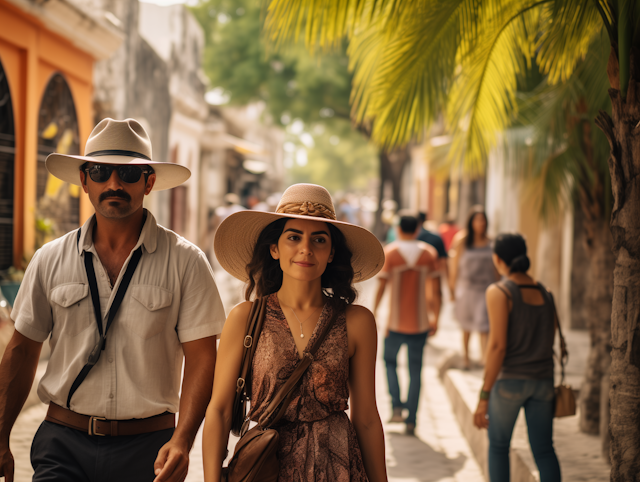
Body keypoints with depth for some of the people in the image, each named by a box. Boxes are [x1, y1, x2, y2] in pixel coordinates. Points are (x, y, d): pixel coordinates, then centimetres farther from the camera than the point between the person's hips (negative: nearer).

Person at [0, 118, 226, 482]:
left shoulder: (185, 261, -3)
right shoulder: (50, 260, 5)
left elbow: (201, 357, -5)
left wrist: (182, 441, -17)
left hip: (148, 447, -1)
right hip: (63, 441, 1)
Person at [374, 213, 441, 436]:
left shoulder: (390, 252, -5)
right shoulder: (429, 253, 1)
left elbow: (381, 287, -10)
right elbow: (435, 290, 0)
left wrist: (373, 314, -2)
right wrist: (435, 318, 9)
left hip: (396, 322, -1)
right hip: (420, 323, 1)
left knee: (390, 361, 20)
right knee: (415, 370, 8)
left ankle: (396, 406, 4)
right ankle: (411, 421, 6)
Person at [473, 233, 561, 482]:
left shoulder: (499, 292, -11)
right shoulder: (544, 292, 7)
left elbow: (498, 345, -16)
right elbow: (550, 342, 11)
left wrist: (484, 395, -14)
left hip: (510, 379, -5)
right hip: (543, 380, 5)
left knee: (498, 446, 13)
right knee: (544, 450, 9)